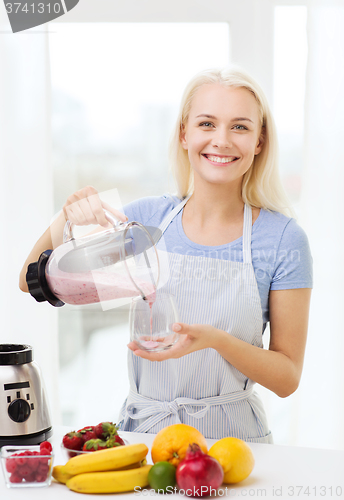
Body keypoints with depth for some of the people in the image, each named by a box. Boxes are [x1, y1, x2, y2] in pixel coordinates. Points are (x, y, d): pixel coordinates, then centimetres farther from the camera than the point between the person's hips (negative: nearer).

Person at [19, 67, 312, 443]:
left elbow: (288, 378, -2)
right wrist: (69, 218, -13)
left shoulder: (283, 238, -5)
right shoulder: (148, 217, 2)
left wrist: (217, 340, -20)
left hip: (230, 437, -1)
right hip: (140, 426, 1)